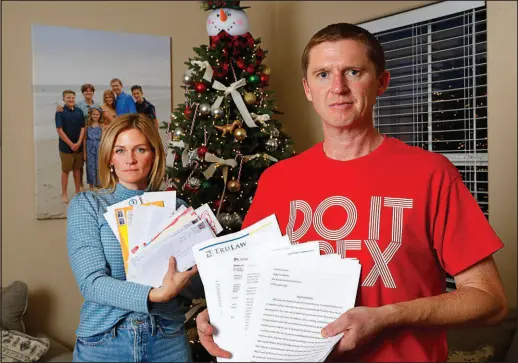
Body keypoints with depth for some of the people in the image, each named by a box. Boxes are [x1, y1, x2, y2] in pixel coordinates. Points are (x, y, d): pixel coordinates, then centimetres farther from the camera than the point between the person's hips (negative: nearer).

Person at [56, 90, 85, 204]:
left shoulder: (79, 111, 5)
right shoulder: (60, 112, -7)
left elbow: (82, 128, 5)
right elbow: (59, 130, -11)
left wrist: (78, 143, -8)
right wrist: (71, 144, -13)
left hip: (78, 146, 4)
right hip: (66, 146, -4)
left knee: (77, 169, 12)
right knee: (65, 170, 4)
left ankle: (78, 191, 22)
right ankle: (64, 194, 12)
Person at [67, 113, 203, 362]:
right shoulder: (86, 205, -3)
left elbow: (199, 286, 1)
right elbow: (91, 282, -15)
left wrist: (172, 275, -20)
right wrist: (153, 295, -28)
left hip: (169, 341, 2)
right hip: (103, 342, -2)